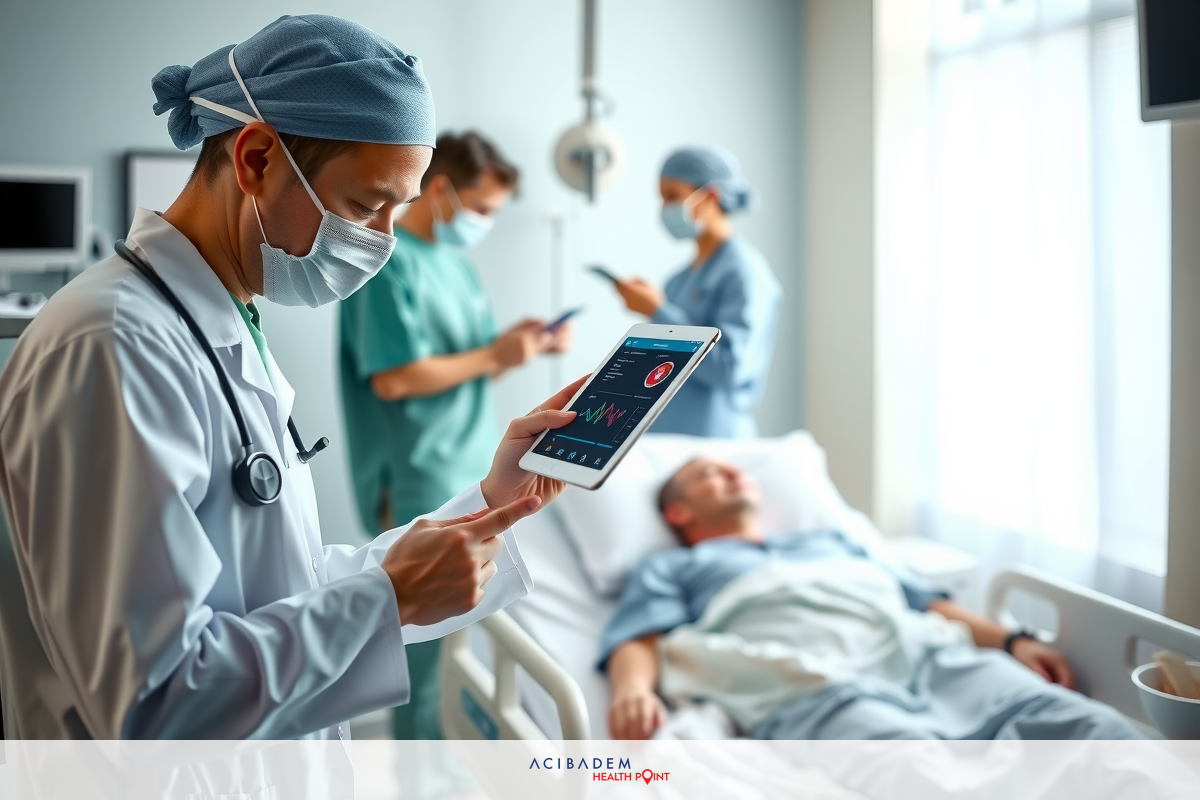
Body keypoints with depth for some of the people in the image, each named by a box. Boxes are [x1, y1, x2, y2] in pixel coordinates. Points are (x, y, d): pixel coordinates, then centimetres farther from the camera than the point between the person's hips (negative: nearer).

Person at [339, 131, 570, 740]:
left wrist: (516, 346, 2)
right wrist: (493, 356, -16)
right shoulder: (391, 263, -13)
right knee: (434, 638, -3)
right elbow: (394, 378, -21)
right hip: (422, 483, -9)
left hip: (475, 472, 9)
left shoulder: (453, 260, 15)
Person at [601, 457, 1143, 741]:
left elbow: (927, 602, 34)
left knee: (1078, 724, -28)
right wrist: (632, 692, -14)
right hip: (807, 685, -5)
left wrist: (1010, 640, 15)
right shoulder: (670, 570, 30)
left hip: (930, 656, 5)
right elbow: (638, 643, 11)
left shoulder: (831, 541, 42)